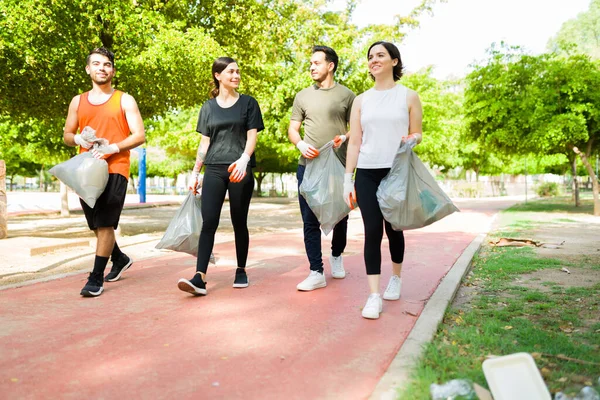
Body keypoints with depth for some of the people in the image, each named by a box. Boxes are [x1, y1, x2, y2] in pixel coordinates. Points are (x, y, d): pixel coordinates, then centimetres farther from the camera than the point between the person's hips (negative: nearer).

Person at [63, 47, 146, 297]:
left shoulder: (124, 100, 4)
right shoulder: (78, 101, 15)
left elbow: (139, 136, -4)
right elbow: (67, 135, 19)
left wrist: (112, 148, -18)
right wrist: (78, 139, -5)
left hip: (114, 169, -5)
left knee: (104, 224, -11)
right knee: (96, 224, 13)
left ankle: (96, 278, -4)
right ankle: (120, 259, 36)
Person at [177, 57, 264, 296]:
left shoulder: (248, 103, 7)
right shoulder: (208, 107, 13)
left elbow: (252, 137, -2)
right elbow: (204, 143, 14)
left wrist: (243, 160, -20)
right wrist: (195, 172, 9)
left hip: (240, 170, -1)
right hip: (214, 170, 2)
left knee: (239, 222, 5)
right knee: (209, 222, -8)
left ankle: (241, 271, 19)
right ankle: (200, 278, -12)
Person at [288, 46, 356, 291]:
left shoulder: (346, 95, 4)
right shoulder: (303, 96, 11)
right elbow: (292, 129, 11)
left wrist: (344, 138, -17)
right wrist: (301, 144, -10)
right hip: (308, 165, 2)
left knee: (339, 216, 11)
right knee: (310, 220, -1)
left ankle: (336, 256, 37)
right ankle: (316, 273, 5)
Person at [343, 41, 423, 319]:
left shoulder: (409, 96, 5)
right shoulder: (361, 100, 10)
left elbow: (417, 134, 7)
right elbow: (354, 142, 7)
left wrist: (412, 139, -17)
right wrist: (347, 179, 1)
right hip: (367, 173, 1)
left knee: (393, 229, 8)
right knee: (372, 231, -5)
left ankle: (396, 278, 33)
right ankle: (374, 296, -3)